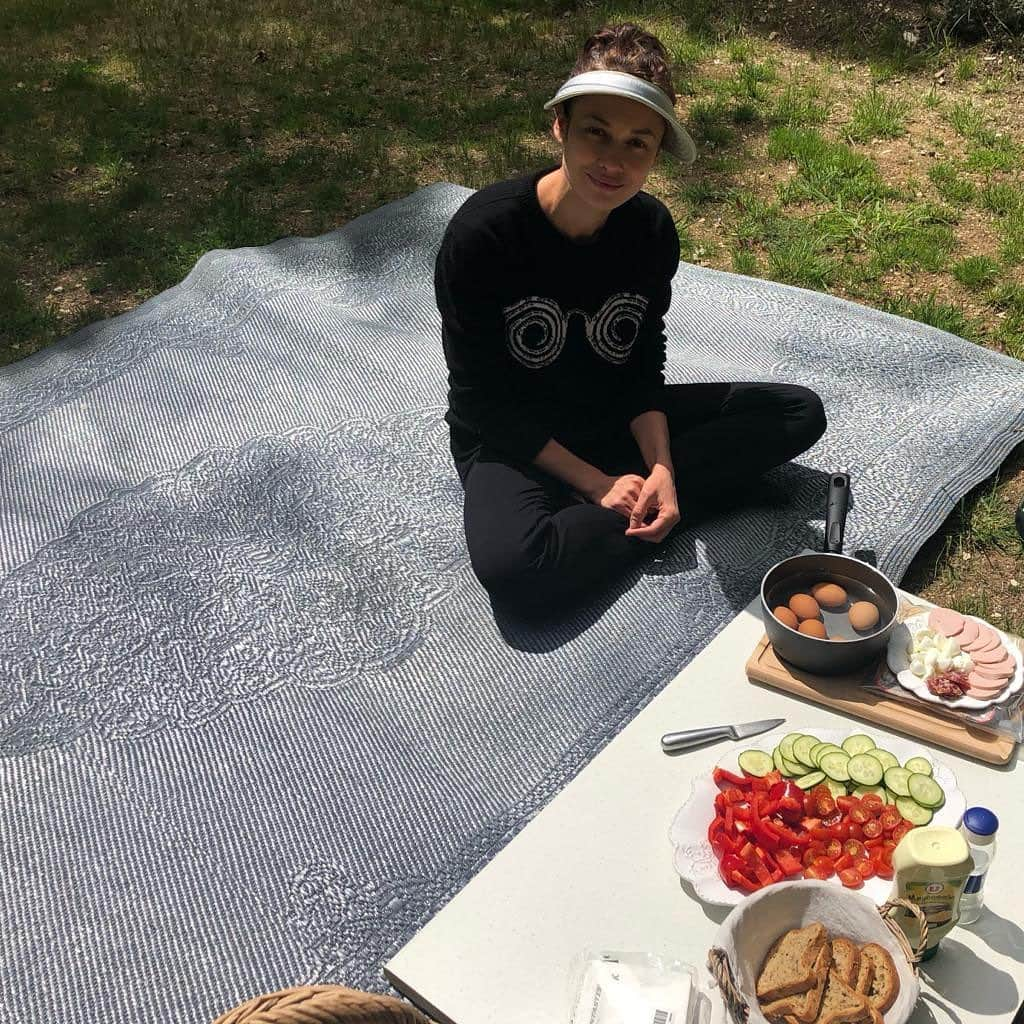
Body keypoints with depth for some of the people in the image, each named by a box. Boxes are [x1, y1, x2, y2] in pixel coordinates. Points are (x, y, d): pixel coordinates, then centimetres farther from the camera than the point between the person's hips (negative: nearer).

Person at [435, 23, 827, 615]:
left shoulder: (652, 229, -9)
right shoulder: (482, 234, -23)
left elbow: (643, 367, -1)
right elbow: (485, 399, -18)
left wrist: (661, 465, -18)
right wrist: (598, 485, -20)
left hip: (616, 418, 5)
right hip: (512, 437, -5)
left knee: (800, 412, -6)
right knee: (514, 569, -38)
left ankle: (649, 496, -17)